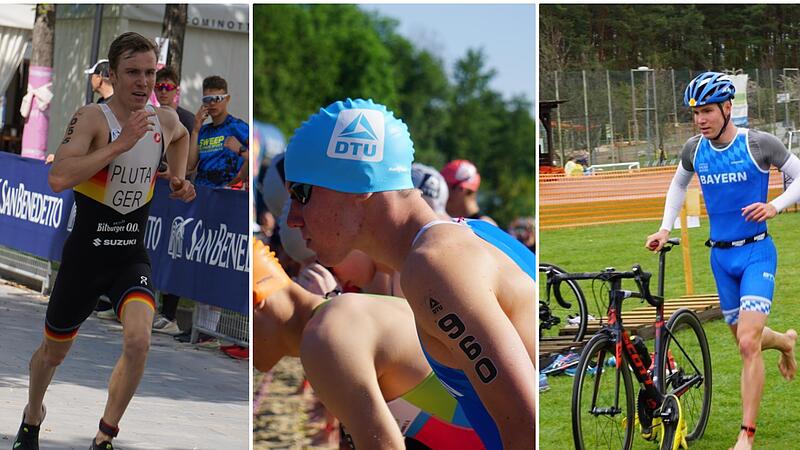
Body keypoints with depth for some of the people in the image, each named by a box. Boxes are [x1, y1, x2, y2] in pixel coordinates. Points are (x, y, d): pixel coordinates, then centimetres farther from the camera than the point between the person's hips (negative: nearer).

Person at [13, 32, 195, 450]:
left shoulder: (165, 120, 0)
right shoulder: (92, 118, -18)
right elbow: (58, 177, -34)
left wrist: (178, 178, 12)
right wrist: (119, 144, -33)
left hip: (133, 256, 3)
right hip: (85, 254, -3)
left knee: (138, 341, -23)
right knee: (54, 350, 16)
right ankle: (32, 416, 47)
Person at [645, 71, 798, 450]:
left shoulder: (758, 144, -13)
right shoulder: (694, 149, 0)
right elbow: (679, 184, 21)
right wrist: (665, 228, 10)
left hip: (756, 251, -5)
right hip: (720, 255, 5)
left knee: (748, 343, -17)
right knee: (744, 340, 17)